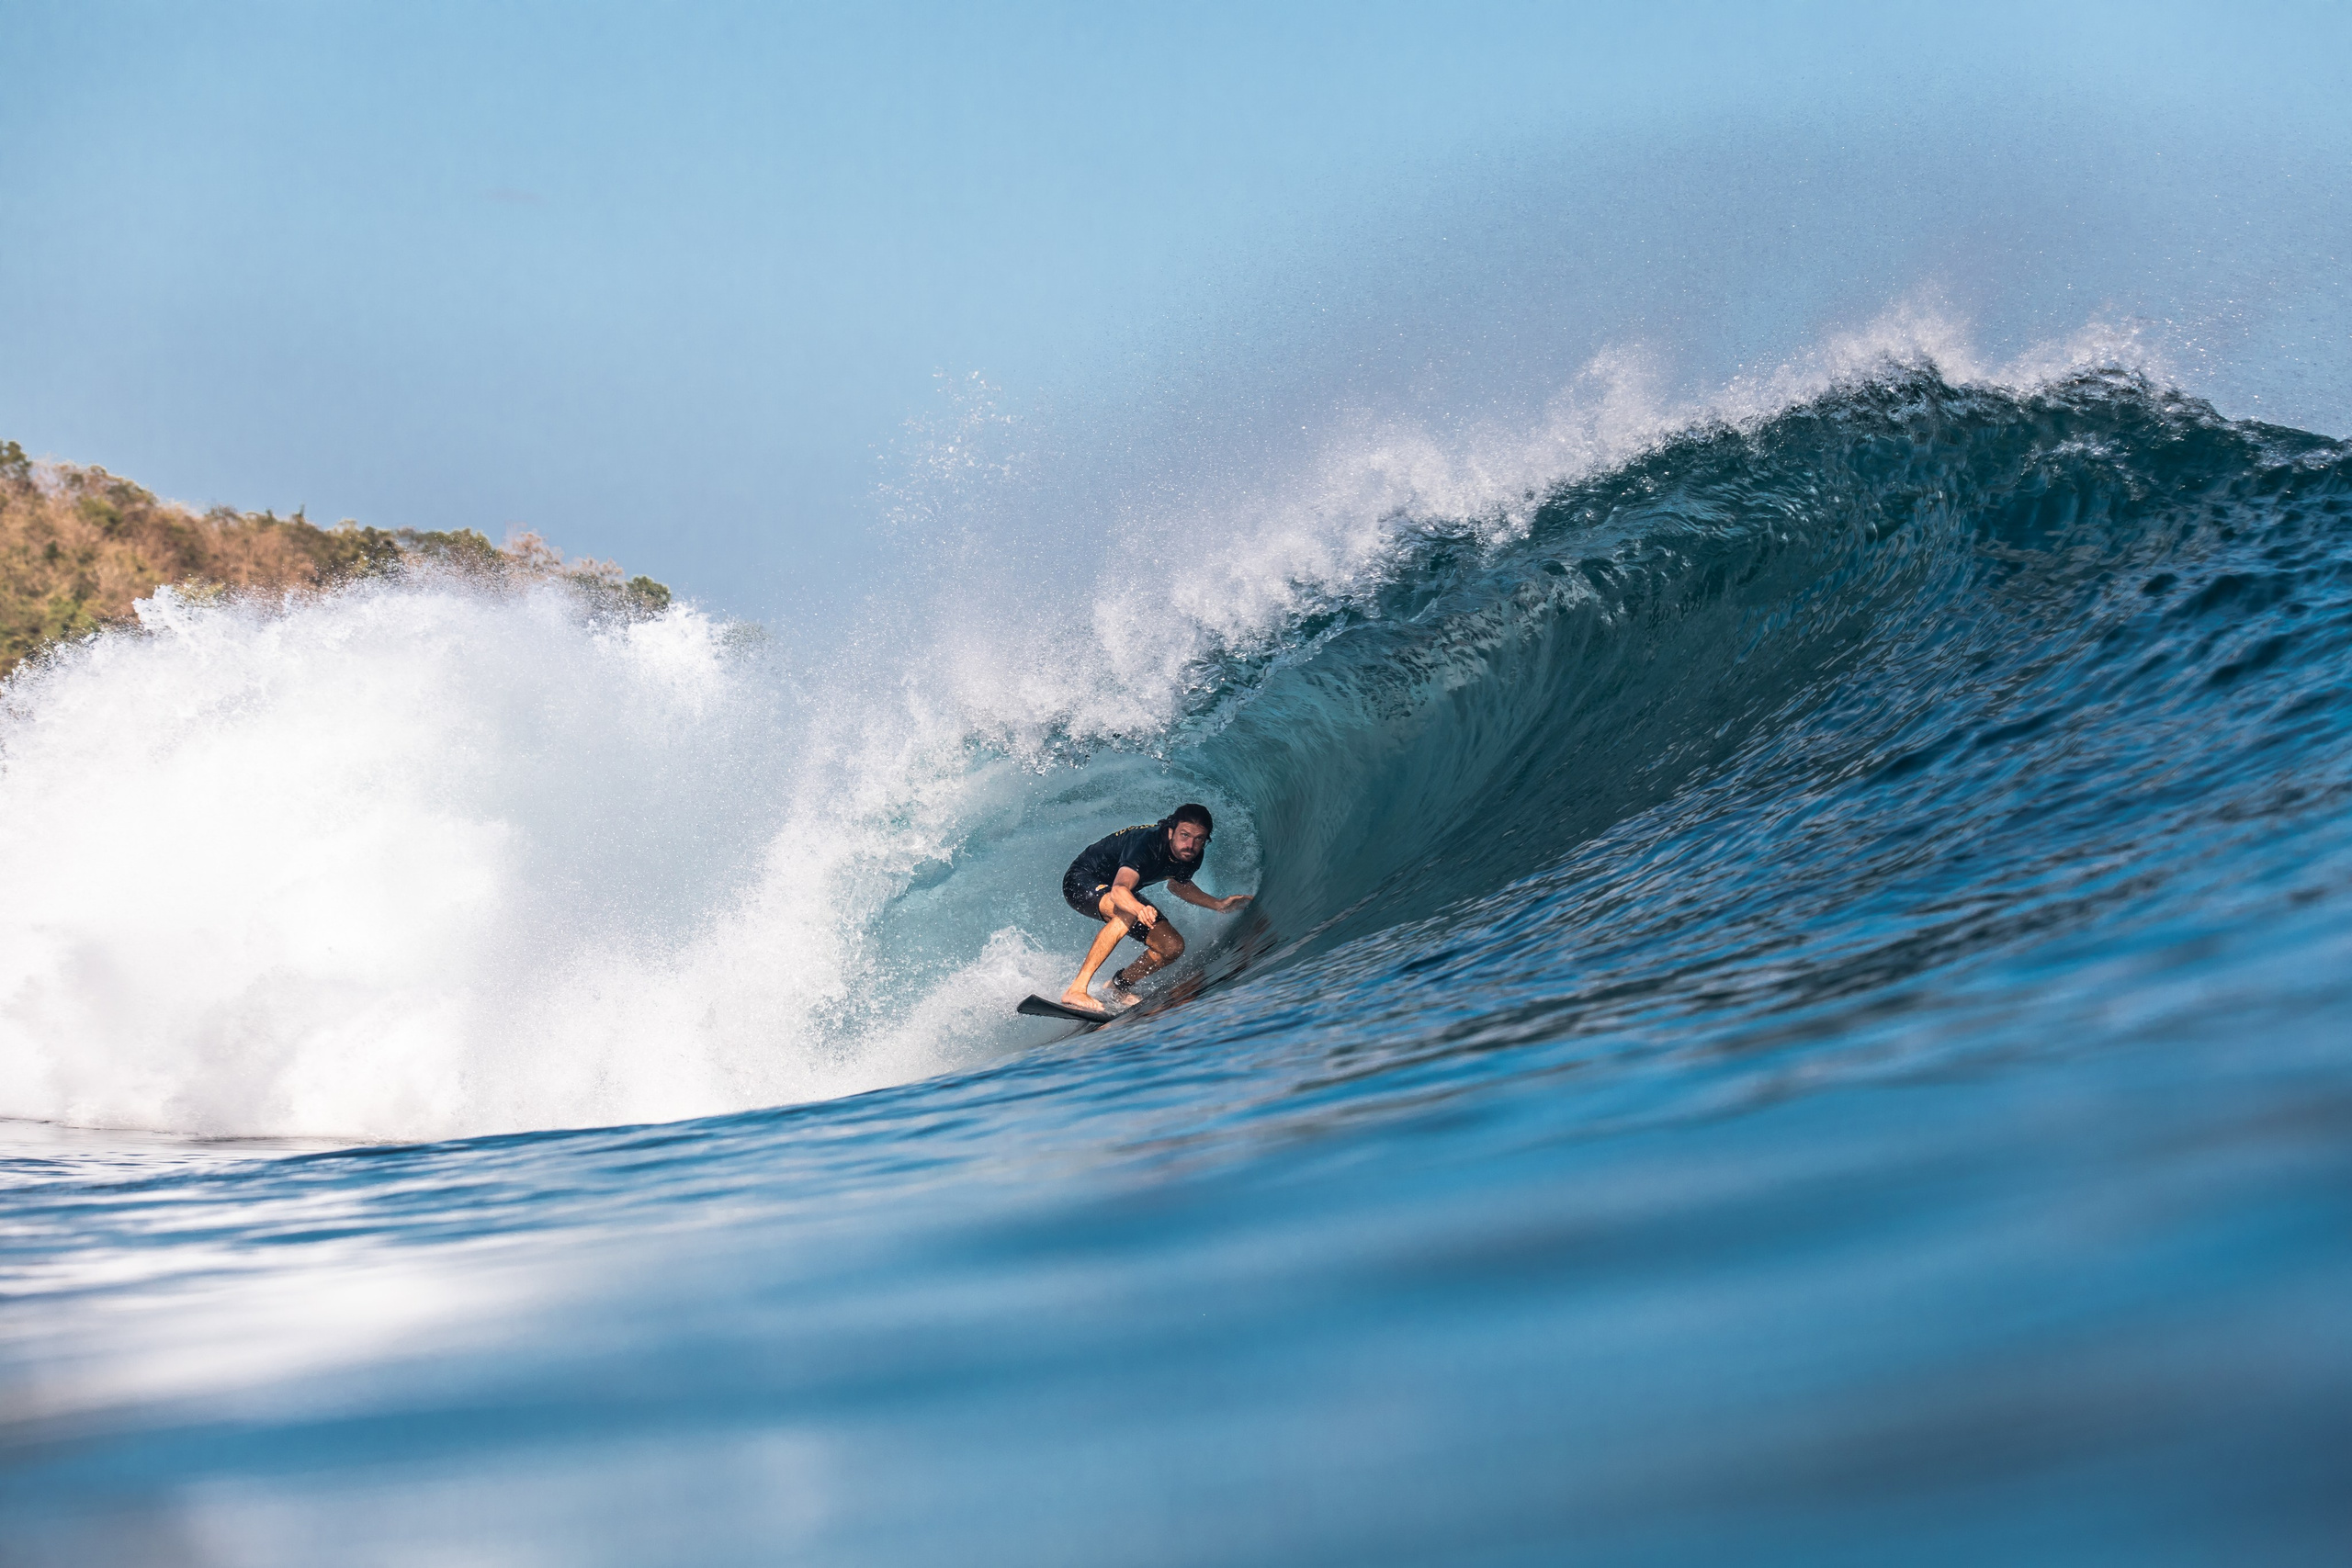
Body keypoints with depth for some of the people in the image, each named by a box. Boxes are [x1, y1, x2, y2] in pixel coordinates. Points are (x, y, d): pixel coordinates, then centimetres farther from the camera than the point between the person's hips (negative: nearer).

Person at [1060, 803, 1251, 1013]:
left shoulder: (1192, 856, -14)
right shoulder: (1147, 843, -37)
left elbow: (1177, 883, 9)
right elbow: (1119, 890, -52)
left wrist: (1218, 904, -2)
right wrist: (1140, 909, -73)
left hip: (1123, 891, 8)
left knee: (1173, 947, -7)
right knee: (1127, 912, -39)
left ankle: (1119, 987, 16)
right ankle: (1076, 990, -37)